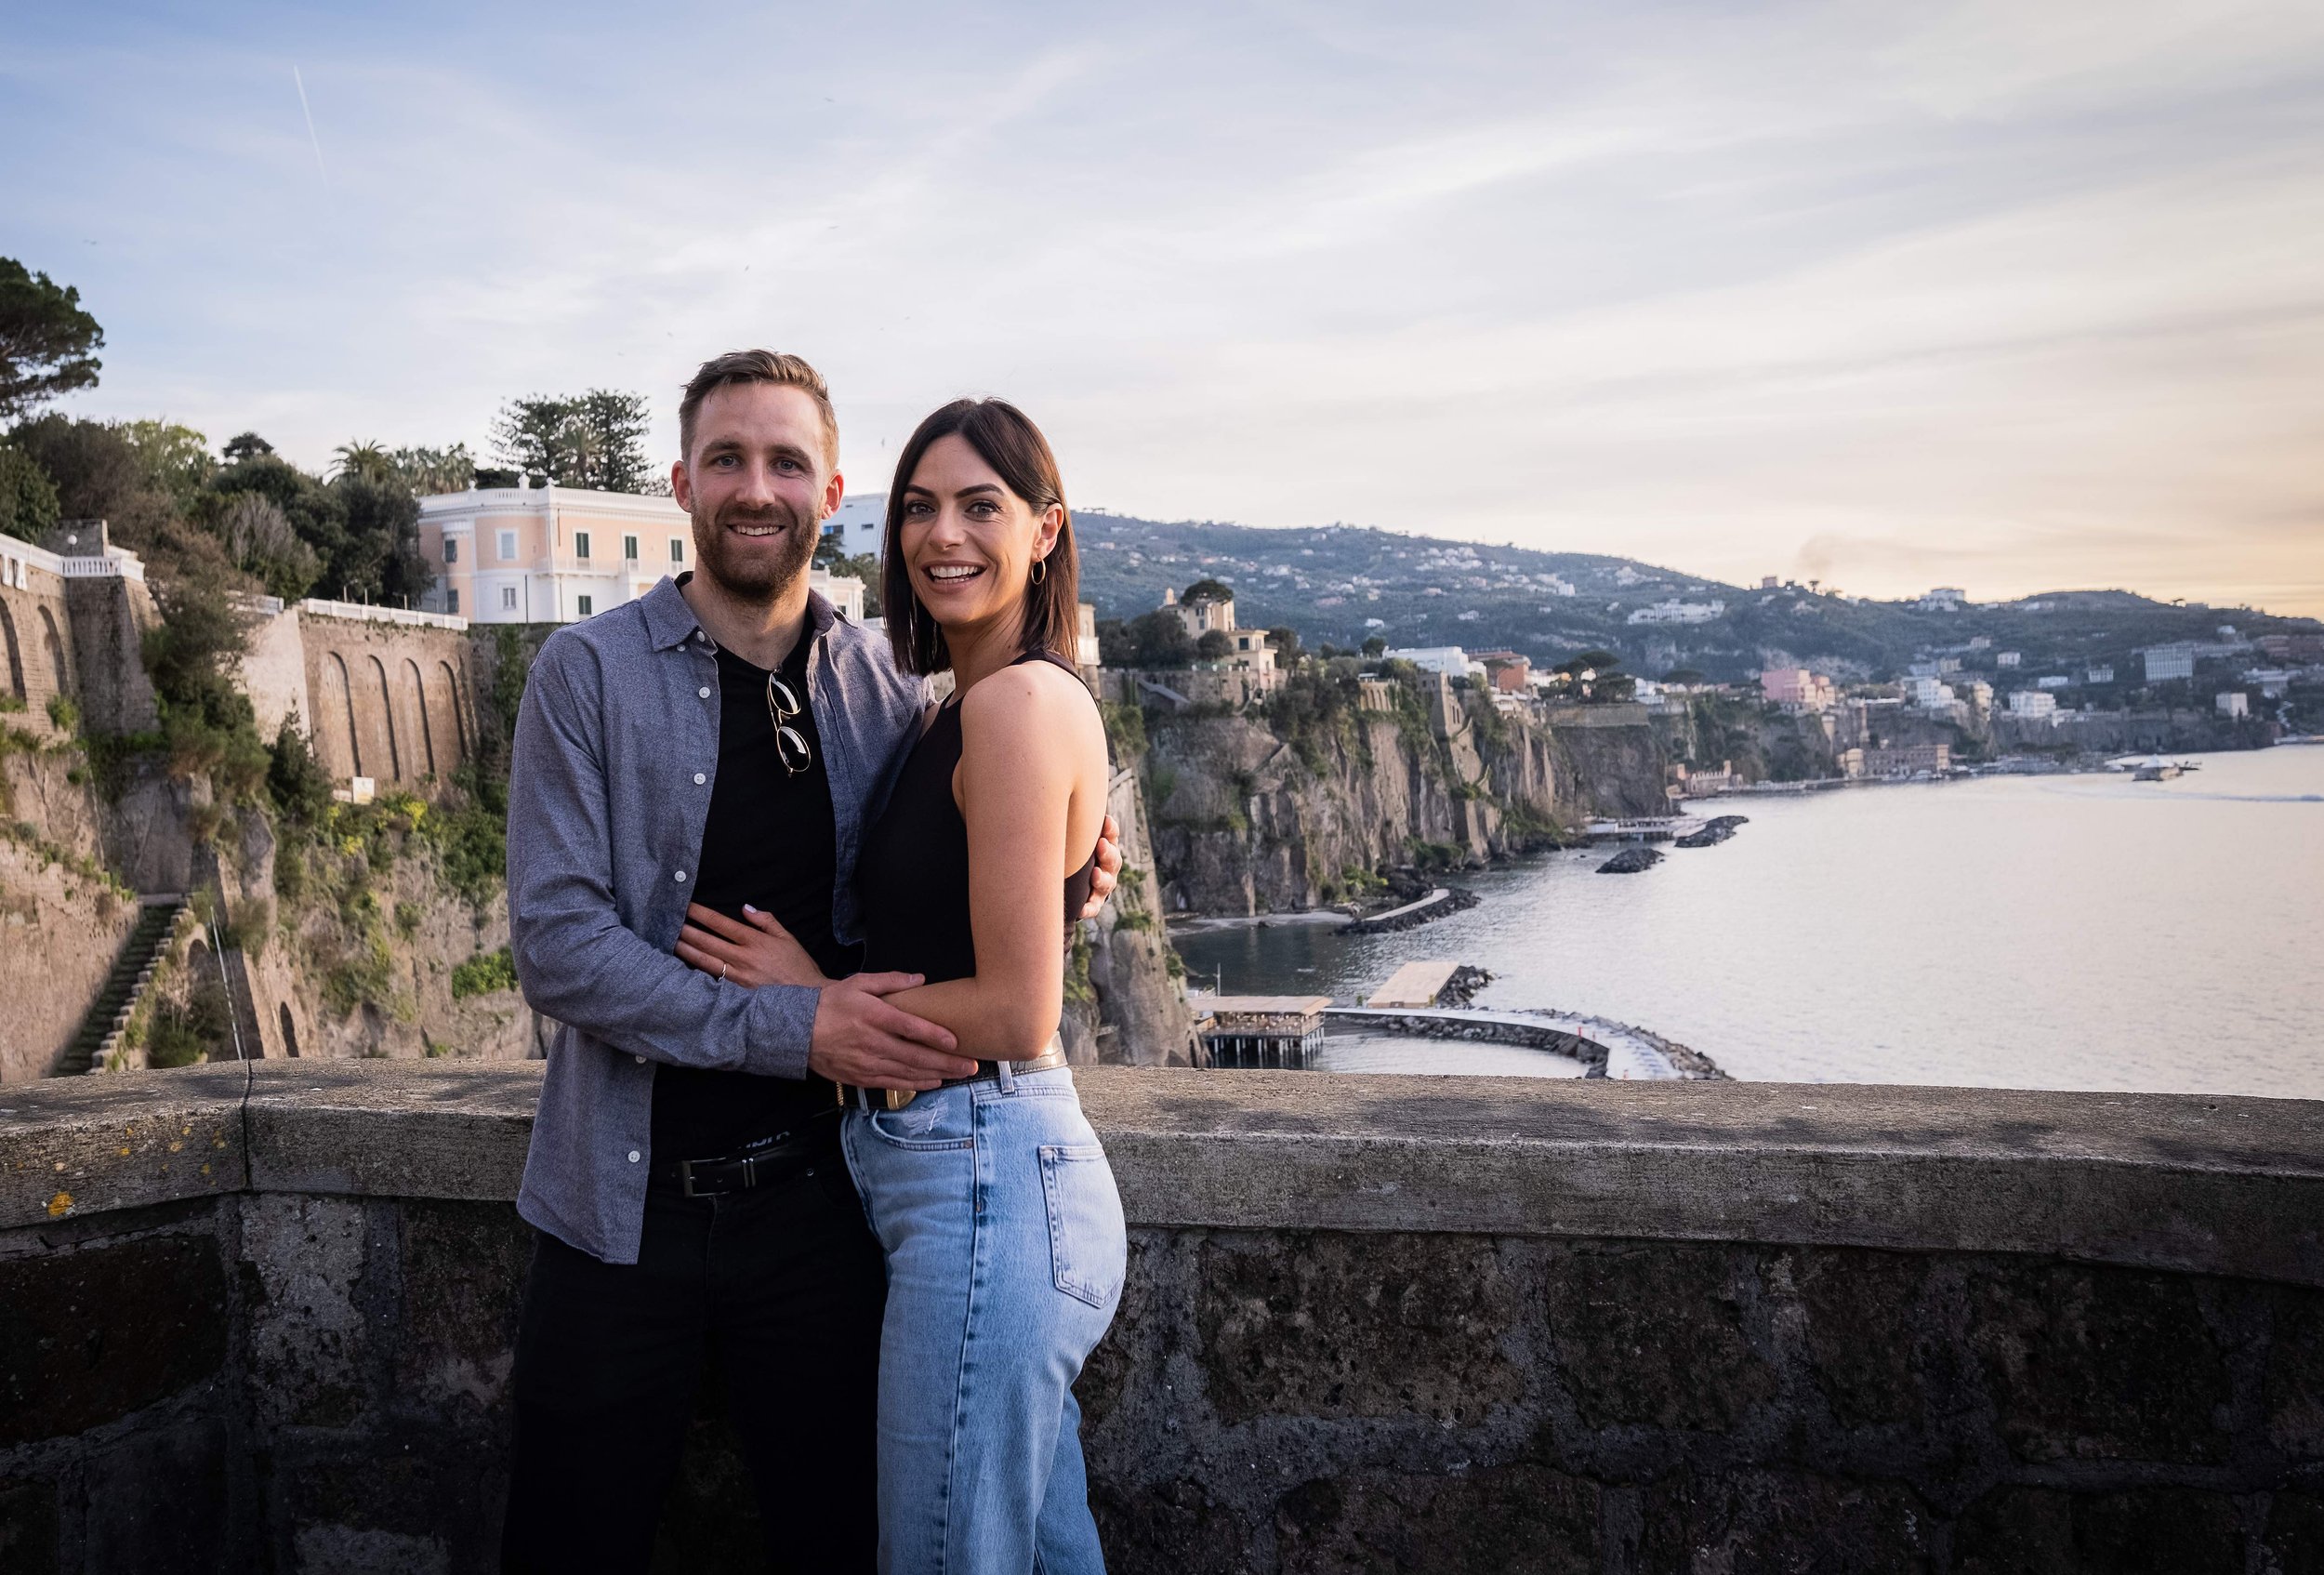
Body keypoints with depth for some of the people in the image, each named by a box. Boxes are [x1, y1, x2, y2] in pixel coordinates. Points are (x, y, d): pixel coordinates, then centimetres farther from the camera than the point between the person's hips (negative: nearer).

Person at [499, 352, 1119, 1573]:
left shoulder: (886, 688, 2)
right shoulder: (589, 672, -7)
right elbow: (557, 944, -15)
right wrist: (794, 1028, -22)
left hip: (815, 1192, 3)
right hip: (626, 1200, -2)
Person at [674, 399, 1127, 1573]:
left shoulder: (1019, 702, -16)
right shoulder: (974, 704, 14)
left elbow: (1015, 1014, -18)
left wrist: (818, 997, -8)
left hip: (982, 1181, -10)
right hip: (994, 1174, 10)